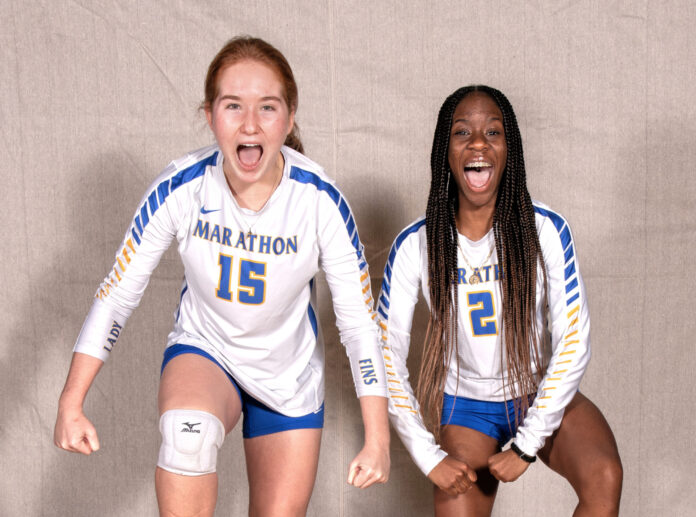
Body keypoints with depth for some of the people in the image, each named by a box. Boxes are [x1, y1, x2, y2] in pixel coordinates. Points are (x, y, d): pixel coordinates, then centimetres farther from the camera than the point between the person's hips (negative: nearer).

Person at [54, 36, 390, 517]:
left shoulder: (321, 200, -23)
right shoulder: (181, 188, -22)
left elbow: (359, 320, -16)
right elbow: (117, 294, -12)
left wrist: (378, 438, -18)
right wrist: (72, 403, -13)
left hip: (291, 374, 1)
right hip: (204, 351, -1)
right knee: (189, 430, -36)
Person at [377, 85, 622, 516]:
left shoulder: (545, 229, -15)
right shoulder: (416, 245, -14)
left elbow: (573, 343, -15)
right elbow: (386, 356, -10)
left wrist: (526, 447, -16)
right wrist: (430, 457, -12)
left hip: (541, 392, 0)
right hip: (467, 403, 1)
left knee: (605, 478, -26)